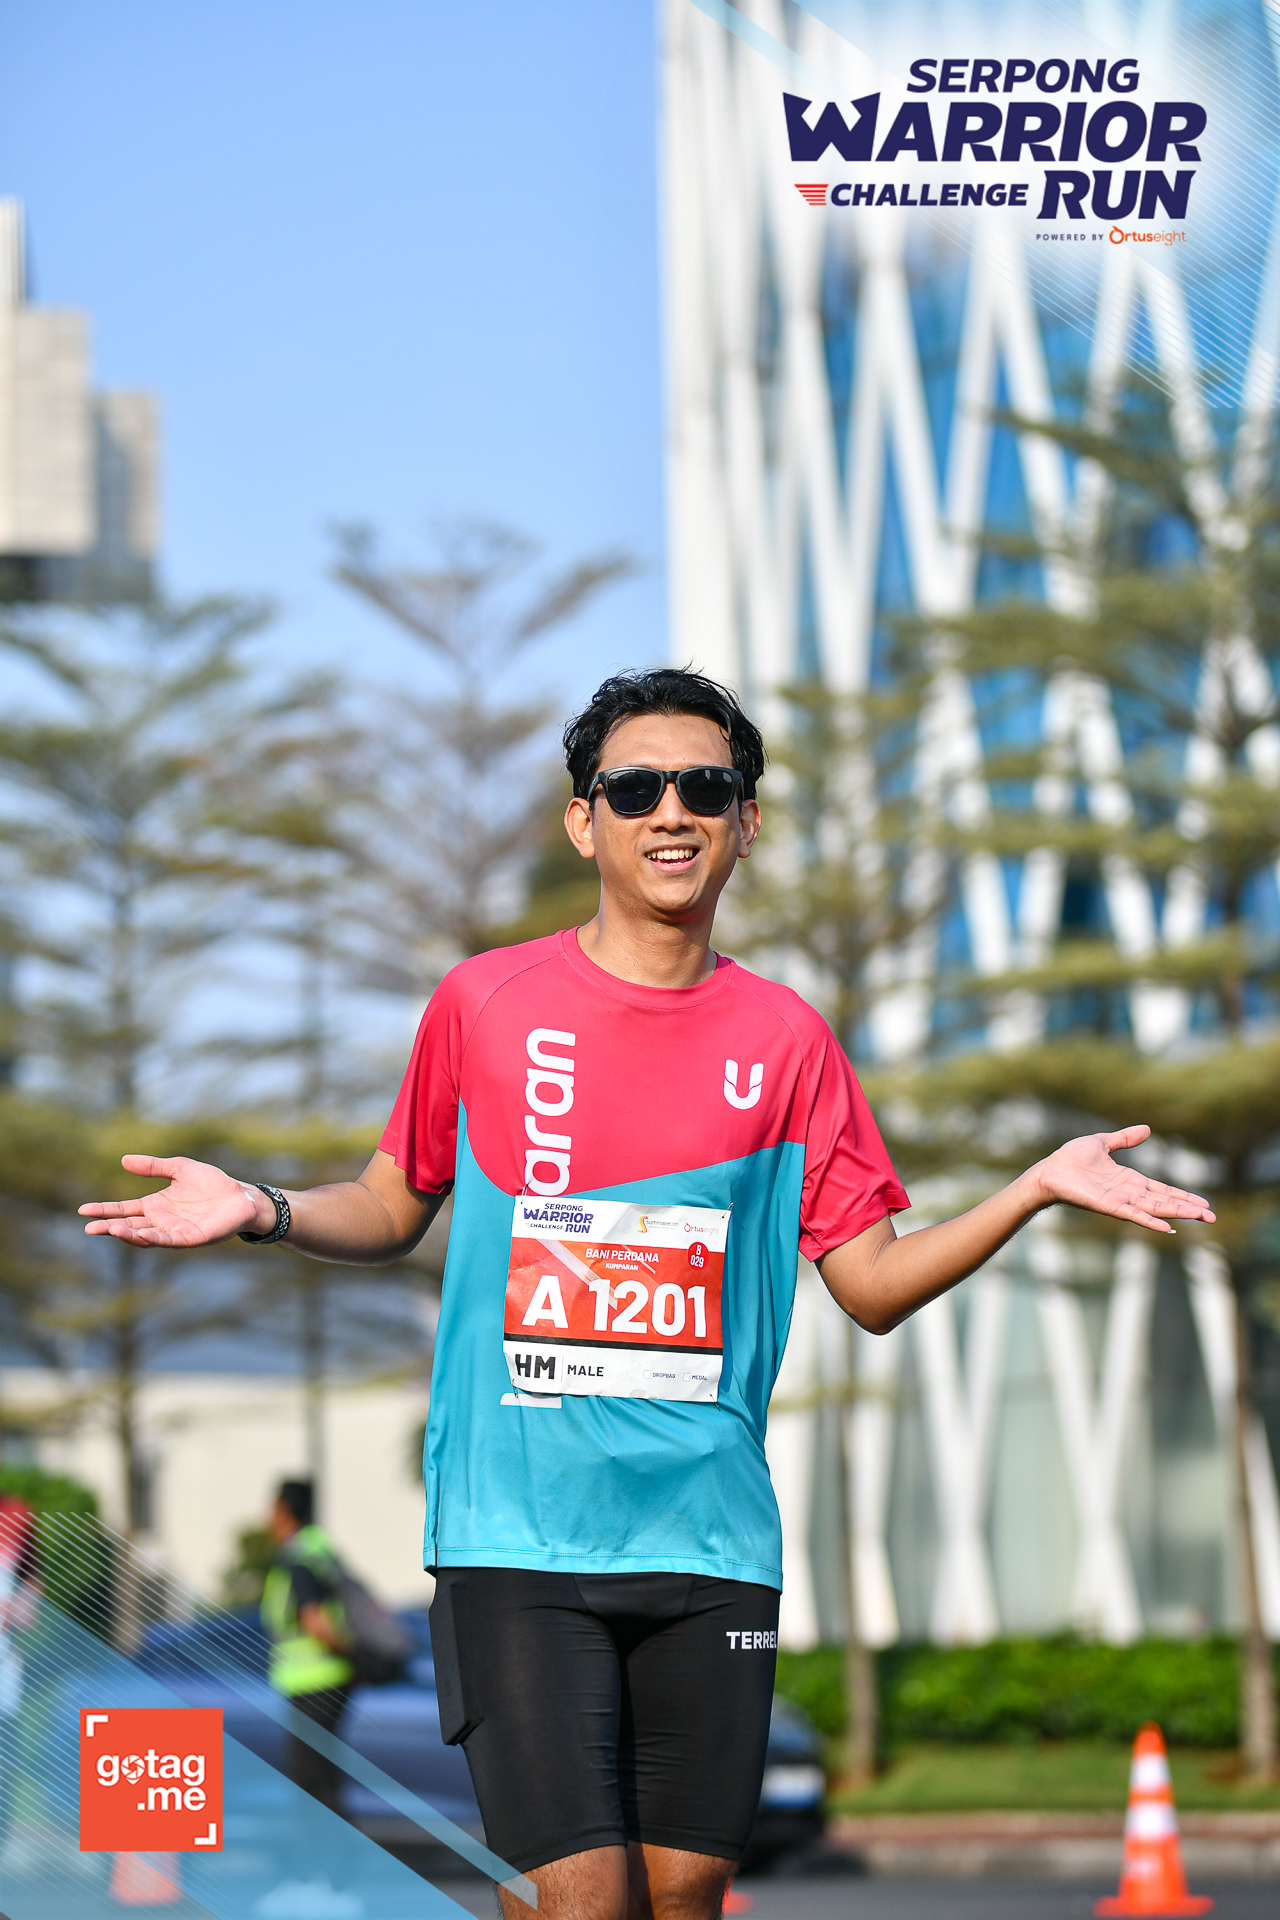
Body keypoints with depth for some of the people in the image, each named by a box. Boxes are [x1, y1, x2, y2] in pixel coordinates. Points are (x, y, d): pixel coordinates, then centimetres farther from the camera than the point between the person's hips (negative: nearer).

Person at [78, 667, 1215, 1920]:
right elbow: (392, 1210, 14)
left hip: (710, 1538, 2)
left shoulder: (784, 1041, 6)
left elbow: (874, 1286, 8)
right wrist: (264, 1210, -5)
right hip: (515, 1527, -2)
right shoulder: (485, 1004, 3)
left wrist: (1038, 1189, -4)